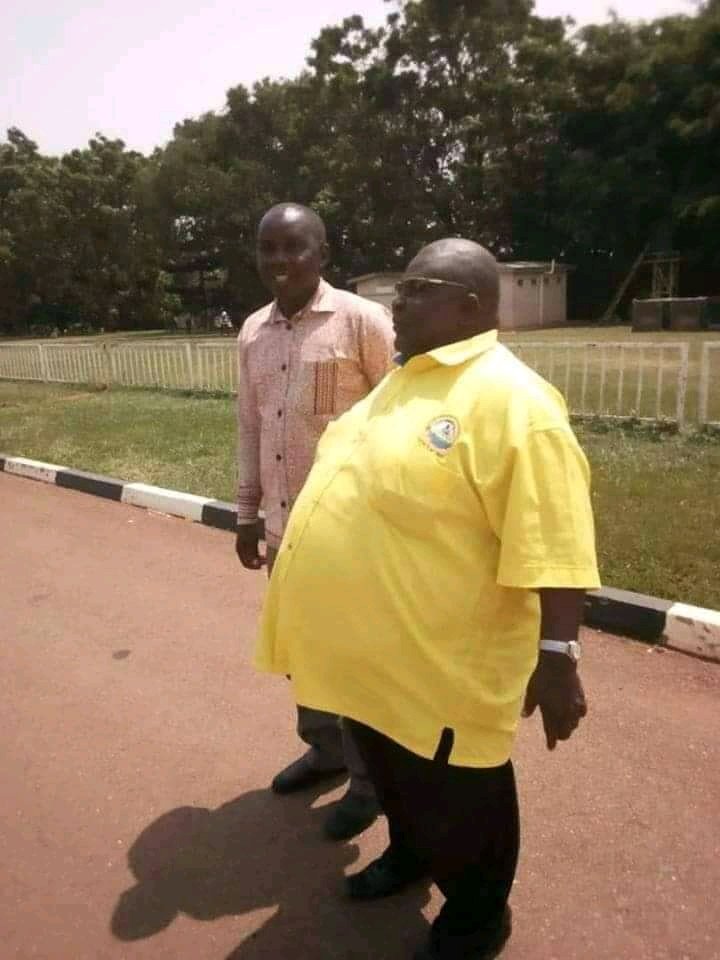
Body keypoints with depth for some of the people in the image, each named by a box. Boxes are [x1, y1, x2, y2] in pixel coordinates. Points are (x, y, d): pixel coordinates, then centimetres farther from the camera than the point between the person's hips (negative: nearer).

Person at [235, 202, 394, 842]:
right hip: (283, 525, 6)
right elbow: (250, 429, 13)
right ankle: (323, 748, 42)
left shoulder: (364, 321, -11)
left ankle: (369, 779, 29)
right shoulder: (252, 333, 8)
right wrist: (247, 514, 14)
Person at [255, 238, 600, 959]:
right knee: (392, 772, 28)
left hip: (439, 662, -8)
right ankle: (408, 852, 54)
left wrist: (557, 655, -26)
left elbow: (552, 548, -25)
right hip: (372, 647, 9)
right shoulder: (408, 379, 8)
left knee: (455, 798, 15)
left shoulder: (509, 400, -22)